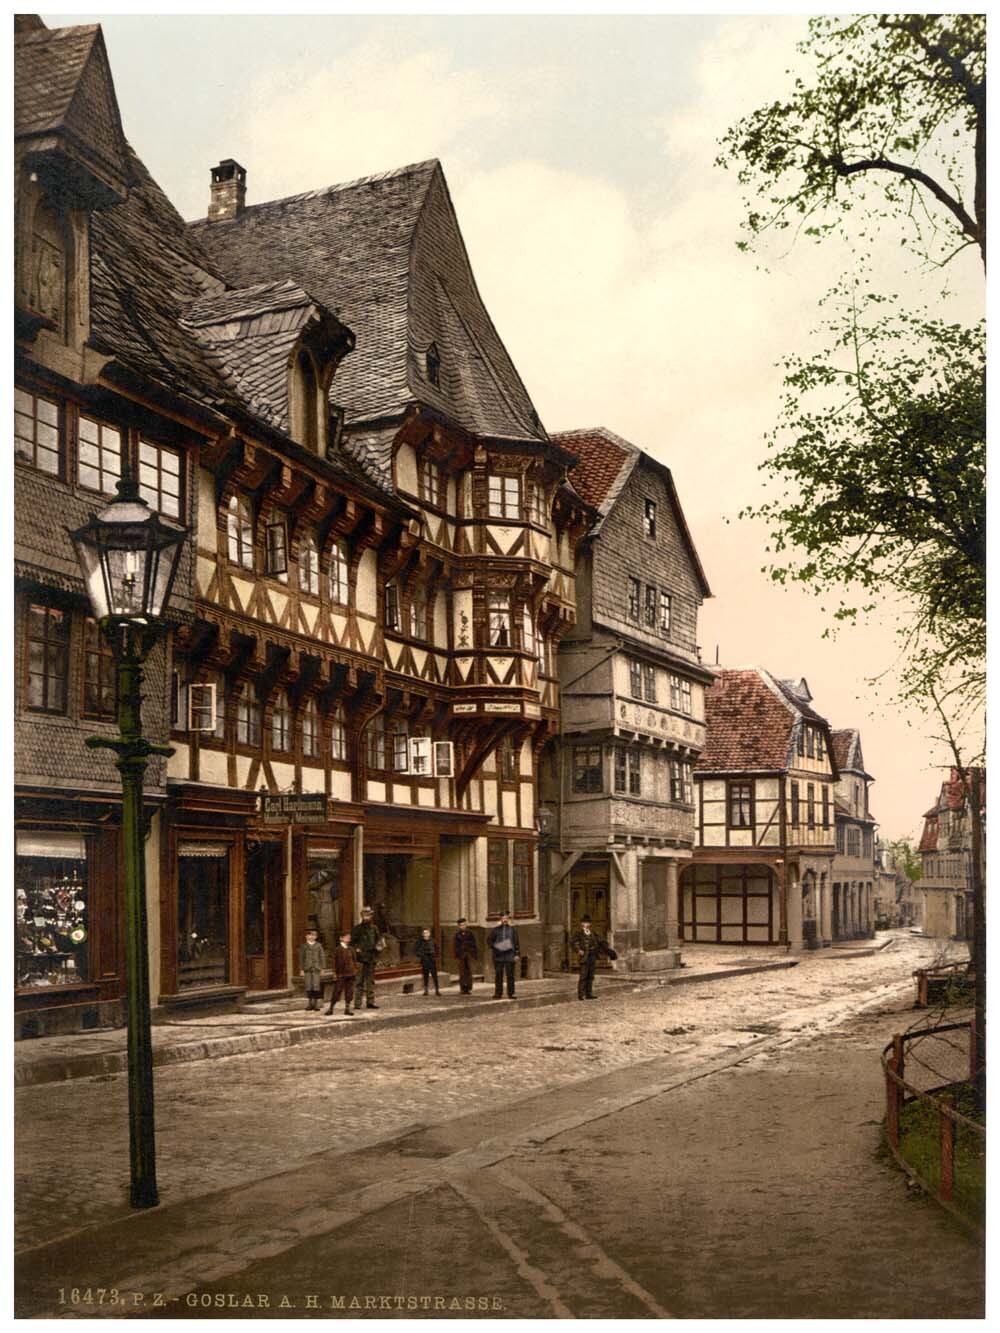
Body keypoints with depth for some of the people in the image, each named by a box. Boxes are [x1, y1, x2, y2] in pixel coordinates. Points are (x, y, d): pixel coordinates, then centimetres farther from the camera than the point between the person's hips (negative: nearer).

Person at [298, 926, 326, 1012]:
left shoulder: (319, 946, 6)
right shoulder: (303, 946, 7)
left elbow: (322, 957, 6)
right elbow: (301, 958, 6)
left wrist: (322, 969, 2)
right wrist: (301, 969, 2)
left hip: (317, 968, -1)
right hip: (307, 969, 1)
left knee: (316, 986, -5)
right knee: (308, 986, 2)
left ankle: (316, 1002, 3)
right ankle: (310, 1002, 12)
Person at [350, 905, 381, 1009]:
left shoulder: (374, 928, 12)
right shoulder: (357, 928, -1)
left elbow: (378, 939, 21)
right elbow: (352, 942, 0)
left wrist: (378, 947, 2)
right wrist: (356, 949, -13)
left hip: (371, 958, 5)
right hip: (360, 958, -5)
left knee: (371, 981, 8)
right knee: (359, 981, -4)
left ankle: (370, 1001, 13)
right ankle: (358, 1002, -2)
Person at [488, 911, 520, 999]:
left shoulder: (513, 929, 11)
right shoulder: (496, 930, 10)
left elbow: (516, 942, 9)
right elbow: (490, 940, 12)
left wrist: (517, 954, 1)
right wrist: (495, 947, -8)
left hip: (510, 955, 0)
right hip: (498, 956, 0)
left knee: (510, 975, -2)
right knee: (498, 975, 0)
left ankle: (511, 993, 2)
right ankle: (498, 993, 5)